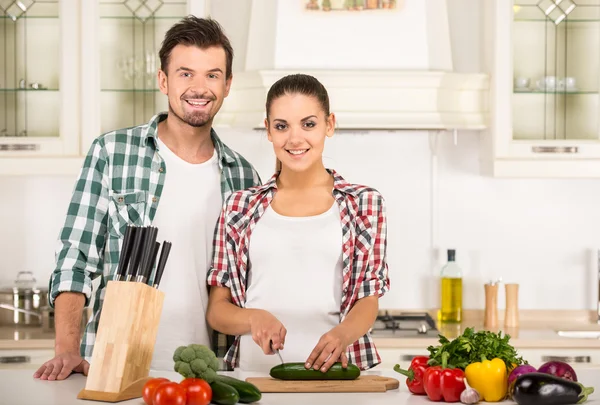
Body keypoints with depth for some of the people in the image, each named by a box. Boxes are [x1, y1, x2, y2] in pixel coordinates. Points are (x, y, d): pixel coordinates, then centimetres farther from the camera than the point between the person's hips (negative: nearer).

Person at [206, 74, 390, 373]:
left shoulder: (363, 203, 10)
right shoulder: (240, 206, 12)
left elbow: (367, 300, 5)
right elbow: (216, 311, 11)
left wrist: (342, 334, -18)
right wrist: (254, 318, -11)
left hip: (331, 370, -1)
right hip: (255, 369, 1)